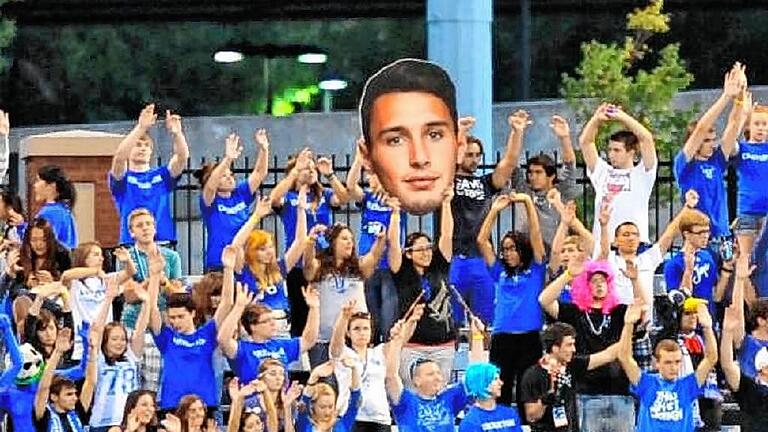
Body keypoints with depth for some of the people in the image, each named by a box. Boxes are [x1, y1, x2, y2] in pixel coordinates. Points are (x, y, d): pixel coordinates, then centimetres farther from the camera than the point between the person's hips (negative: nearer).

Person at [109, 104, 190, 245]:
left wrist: (176, 132, -24)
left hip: (164, 243, 3)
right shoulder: (122, 178, 4)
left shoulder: (161, 175, 11)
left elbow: (182, 157, -4)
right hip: (132, 245, -3)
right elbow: (119, 157, -17)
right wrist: (141, 128, -28)